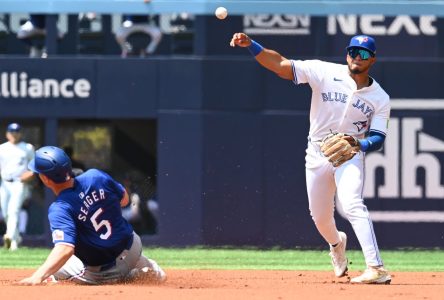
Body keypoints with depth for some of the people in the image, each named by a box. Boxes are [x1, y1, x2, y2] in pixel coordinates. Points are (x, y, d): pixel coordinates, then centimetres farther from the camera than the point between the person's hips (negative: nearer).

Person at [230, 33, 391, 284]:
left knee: (352, 205, -26)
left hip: (350, 154, -2)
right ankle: (337, 243, 48)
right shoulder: (326, 72, -8)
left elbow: (378, 138, -8)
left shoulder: (380, 98, -4)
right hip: (318, 154, 2)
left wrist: (358, 144, -31)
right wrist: (250, 44, -28)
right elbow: (281, 65, -15)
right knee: (320, 216, 11)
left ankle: (376, 268, -33)